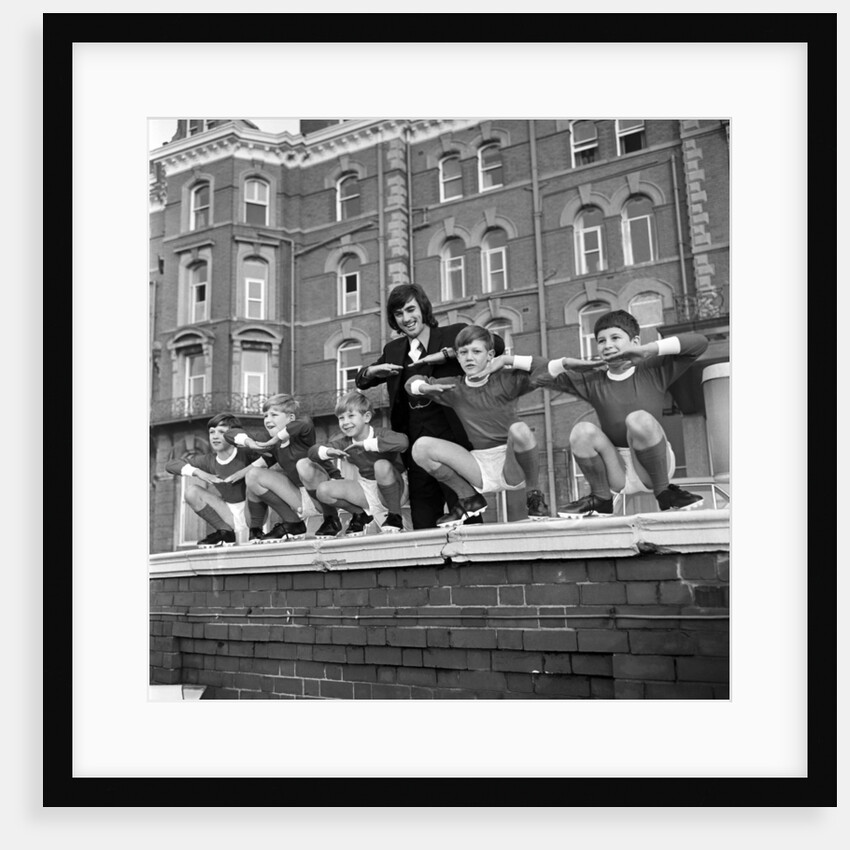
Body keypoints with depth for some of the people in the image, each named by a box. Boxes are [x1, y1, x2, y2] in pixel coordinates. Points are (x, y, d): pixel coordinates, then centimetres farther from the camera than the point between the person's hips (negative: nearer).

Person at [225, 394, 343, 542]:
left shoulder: (302, 437, -14)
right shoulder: (274, 447, 4)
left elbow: (305, 423, -40)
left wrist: (276, 439, -31)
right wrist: (248, 441, -15)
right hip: (302, 501, 6)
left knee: (303, 464, -34)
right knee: (253, 475, -4)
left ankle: (332, 520, -11)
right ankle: (293, 524, 6)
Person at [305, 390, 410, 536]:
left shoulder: (380, 434, -19)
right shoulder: (345, 443, -3)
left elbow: (402, 441, -43)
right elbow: (313, 451, 0)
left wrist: (367, 444, -36)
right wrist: (327, 451, -24)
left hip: (394, 491, -5)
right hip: (367, 492, 5)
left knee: (382, 465, -37)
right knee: (323, 491, -13)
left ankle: (395, 516, -14)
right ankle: (362, 515, 10)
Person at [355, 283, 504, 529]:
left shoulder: (453, 334, 2)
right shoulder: (393, 349, 16)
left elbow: (497, 343, -12)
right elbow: (361, 381, 25)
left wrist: (446, 353, -19)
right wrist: (373, 370, 1)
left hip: (452, 437, -4)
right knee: (422, 524, 6)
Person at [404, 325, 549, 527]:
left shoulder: (506, 380, -5)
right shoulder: (454, 389, 6)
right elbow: (411, 382, 20)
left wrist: (508, 360, -13)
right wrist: (426, 387, -4)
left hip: (512, 465, -3)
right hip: (480, 467, 4)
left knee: (519, 429, -37)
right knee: (421, 446, -12)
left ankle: (533, 494, -9)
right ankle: (469, 498, 5)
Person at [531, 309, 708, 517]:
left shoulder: (655, 371, 0)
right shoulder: (592, 380, 5)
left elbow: (700, 342, -11)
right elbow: (538, 377, 6)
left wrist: (648, 350, -22)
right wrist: (566, 363, -14)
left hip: (655, 467, -2)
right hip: (616, 472, 3)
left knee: (639, 419, -30)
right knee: (582, 430, -23)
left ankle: (664, 492, -11)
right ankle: (601, 498, -4)